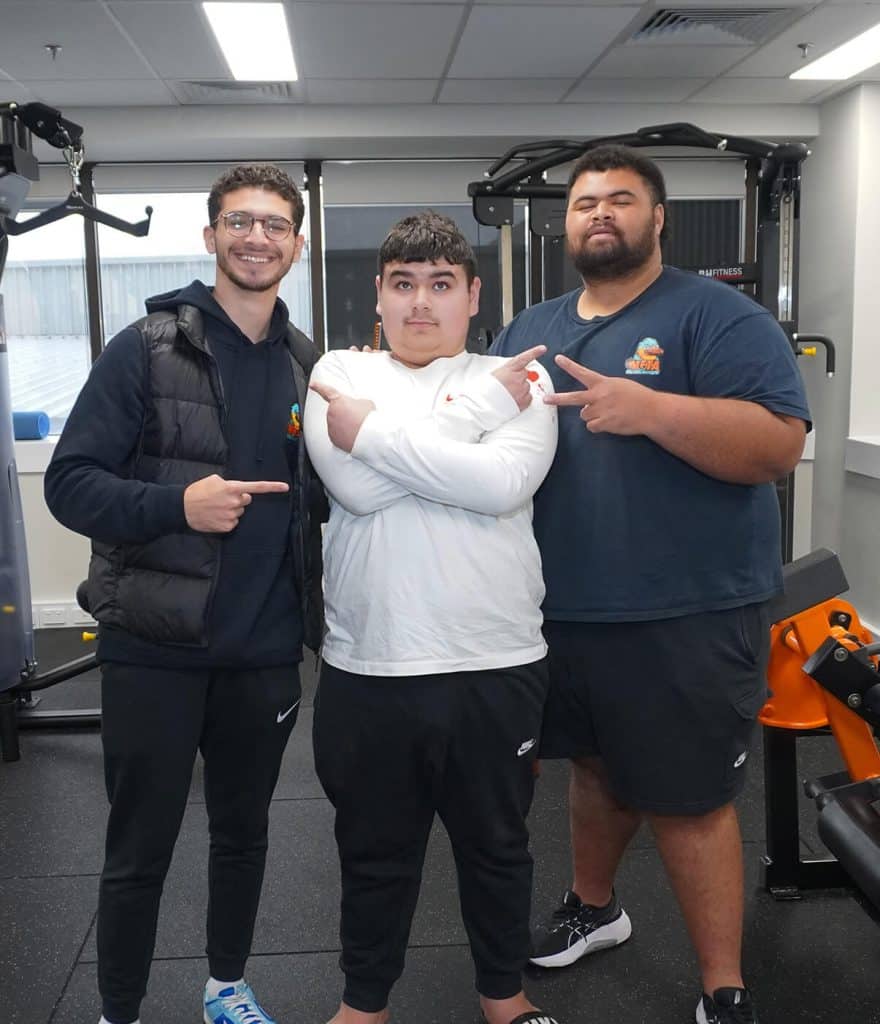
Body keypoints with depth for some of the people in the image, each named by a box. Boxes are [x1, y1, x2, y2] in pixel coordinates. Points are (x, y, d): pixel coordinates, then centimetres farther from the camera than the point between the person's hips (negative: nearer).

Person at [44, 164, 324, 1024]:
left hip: (265, 651, 4)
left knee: (243, 832, 19)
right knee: (139, 849, 9)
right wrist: (177, 504, -25)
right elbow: (69, 482, -11)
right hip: (155, 647, -4)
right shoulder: (147, 347, -8)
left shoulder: (308, 365, 6)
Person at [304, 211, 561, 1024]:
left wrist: (374, 430, -15)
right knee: (374, 853, 18)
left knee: (498, 846, 19)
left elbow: (503, 484, -19)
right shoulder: (340, 373, 3)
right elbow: (355, 486, -16)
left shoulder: (521, 379, 1)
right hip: (368, 667, 1)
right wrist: (480, 404, -14)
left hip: (497, 664, 0)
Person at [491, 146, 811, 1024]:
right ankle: (594, 906, 47)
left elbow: (780, 442, -17)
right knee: (596, 768, 23)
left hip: (685, 618, -5)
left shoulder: (716, 315, -7)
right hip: (562, 611, 6)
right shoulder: (526, 331, 11)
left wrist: (647, 408, -30)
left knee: (688, 799, 5)